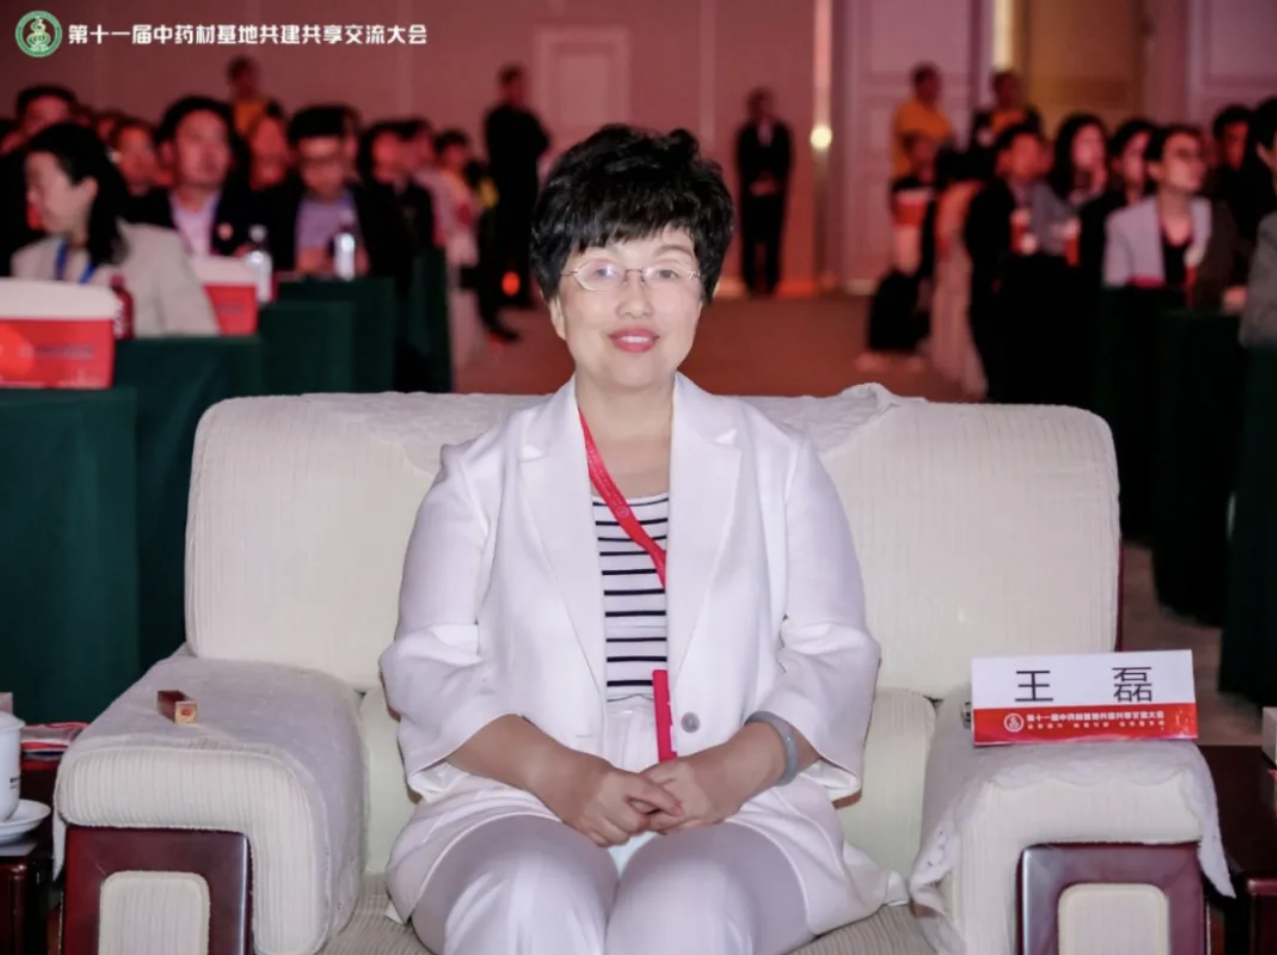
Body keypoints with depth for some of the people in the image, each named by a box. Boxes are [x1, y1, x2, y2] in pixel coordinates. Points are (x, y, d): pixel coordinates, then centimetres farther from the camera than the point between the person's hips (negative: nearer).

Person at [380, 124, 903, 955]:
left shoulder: (776, 464, 18)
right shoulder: (484, 474, 17)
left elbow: (836, 657, 9)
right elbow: (428, 665, 7)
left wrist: (742, 764, -12)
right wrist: (552, 771, -12)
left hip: (738, 810, 0)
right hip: (519, 808, 0)